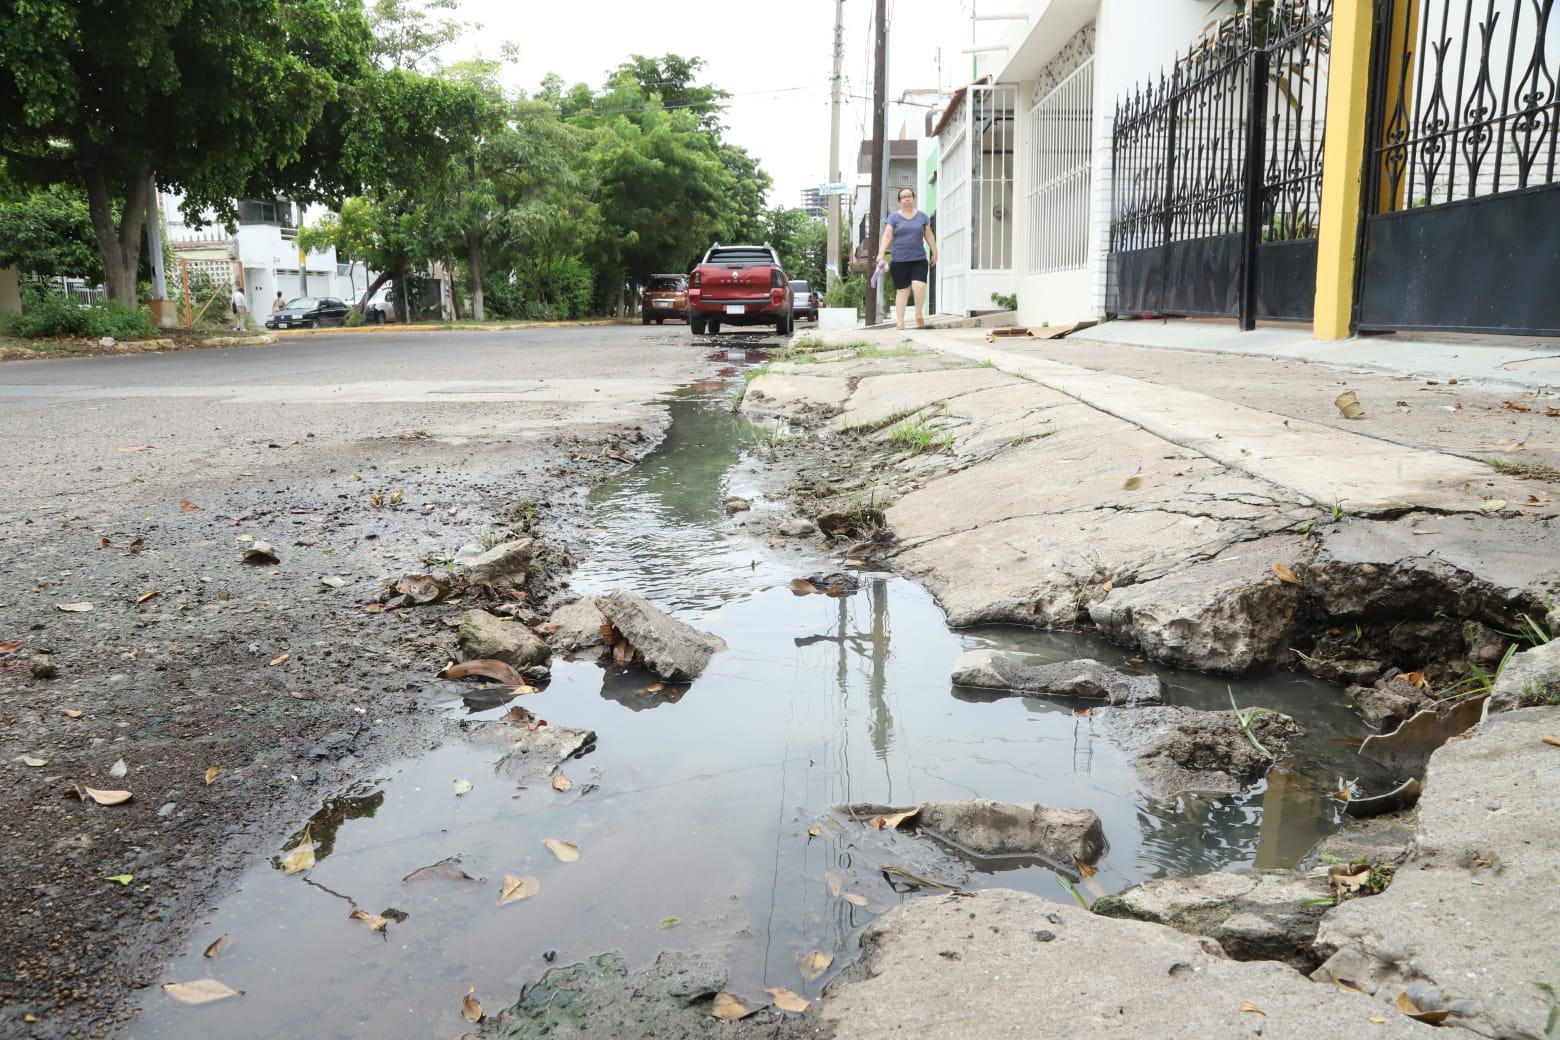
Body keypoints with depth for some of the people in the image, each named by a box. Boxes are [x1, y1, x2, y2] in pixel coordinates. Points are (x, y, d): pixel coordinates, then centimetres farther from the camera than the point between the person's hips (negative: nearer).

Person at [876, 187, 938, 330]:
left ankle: (919, 315, 4)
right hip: (899, 260, -1)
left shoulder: (922, 216, 12)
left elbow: (929, 236, 15)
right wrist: (881, 252, -14)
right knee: (901, 290, 1)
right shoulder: (894, 217, 6)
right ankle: (900, 321, 5)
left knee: (919, 286, -18)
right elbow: (887, 236, -2)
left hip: (919, 260, 1)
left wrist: (935, 252, 12)